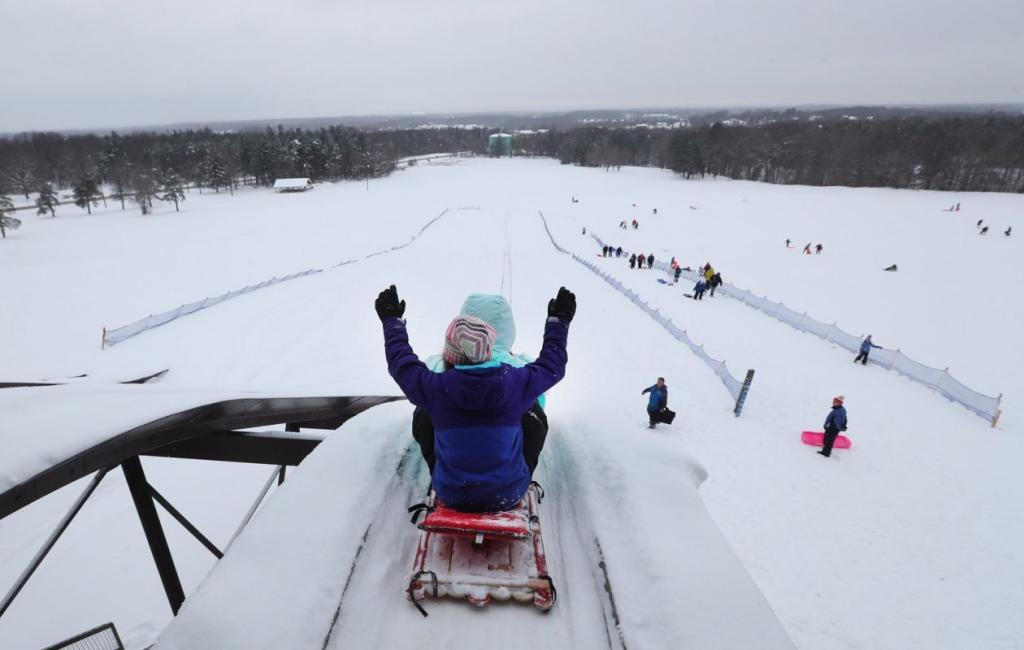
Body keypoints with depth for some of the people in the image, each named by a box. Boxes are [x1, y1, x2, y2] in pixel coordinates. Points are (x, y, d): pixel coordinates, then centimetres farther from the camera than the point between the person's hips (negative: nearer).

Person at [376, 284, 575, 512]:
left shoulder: (434, 387, -18)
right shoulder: (516, 382, -17)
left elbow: (401, 361, 4)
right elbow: (553, 364, 4)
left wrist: (392, 320, 20)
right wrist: (558, 321, 19)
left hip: (451, 496, 1)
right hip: (508, 495, 0)